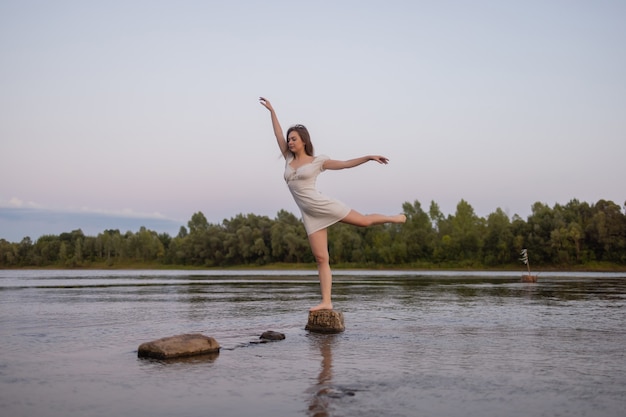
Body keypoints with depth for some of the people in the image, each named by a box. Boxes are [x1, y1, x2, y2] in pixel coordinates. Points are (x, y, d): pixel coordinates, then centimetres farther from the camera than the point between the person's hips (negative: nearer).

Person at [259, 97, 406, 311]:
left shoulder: (317, 161, 2)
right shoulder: (289, 159, 13)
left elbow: (346, 164, 4)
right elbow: (278, 135, 16)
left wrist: (369, 157, -2)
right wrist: (271, 110, 17)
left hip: (322, 205, -3)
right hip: (309, 214, 4)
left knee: (364, 221, 3)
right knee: (321, 258, -1)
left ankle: (394, 218, 33)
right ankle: (326, 302, -4)